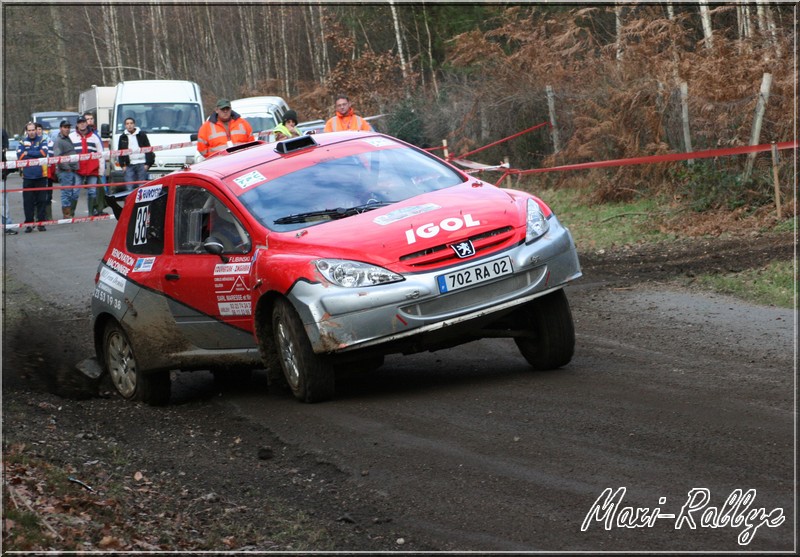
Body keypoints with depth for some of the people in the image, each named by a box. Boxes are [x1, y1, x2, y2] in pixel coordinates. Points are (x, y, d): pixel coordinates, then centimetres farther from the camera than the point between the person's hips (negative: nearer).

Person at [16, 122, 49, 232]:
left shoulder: (42, 140, 7)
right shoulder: (23, 142, 8)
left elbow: (44, 153, -9)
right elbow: (19, 156, -5)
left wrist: (28, 153, -7)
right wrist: (36, 155, -8)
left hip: (41, 175, 0)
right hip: (27, 176, 0)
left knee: (41, 200, 2)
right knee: (28, 201, -1)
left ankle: (41, 223, 8)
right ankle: (29, 223, 5)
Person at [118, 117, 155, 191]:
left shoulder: (142, 135, 4)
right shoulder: (122, 137, 11)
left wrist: (147, 163, -4)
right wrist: (123, 165, 3)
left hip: (141, 164, -2)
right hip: (129, 165, 2)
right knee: (129, 187, -3)